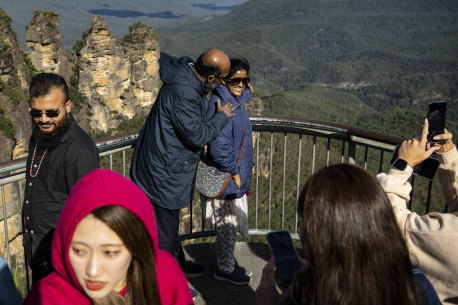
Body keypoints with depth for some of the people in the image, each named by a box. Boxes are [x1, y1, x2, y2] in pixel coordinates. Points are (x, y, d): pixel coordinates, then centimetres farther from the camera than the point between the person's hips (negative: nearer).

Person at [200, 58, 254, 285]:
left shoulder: (238, 101, 9)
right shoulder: (220, 105, -22)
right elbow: (219, 148, -27)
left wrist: (244, 174, 17)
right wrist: (235, 173, -16)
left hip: (237, 178, 9)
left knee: (233, 224, 21)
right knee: (226, 226, 6)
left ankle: (228, 264, 37)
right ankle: (224, 269, 24)